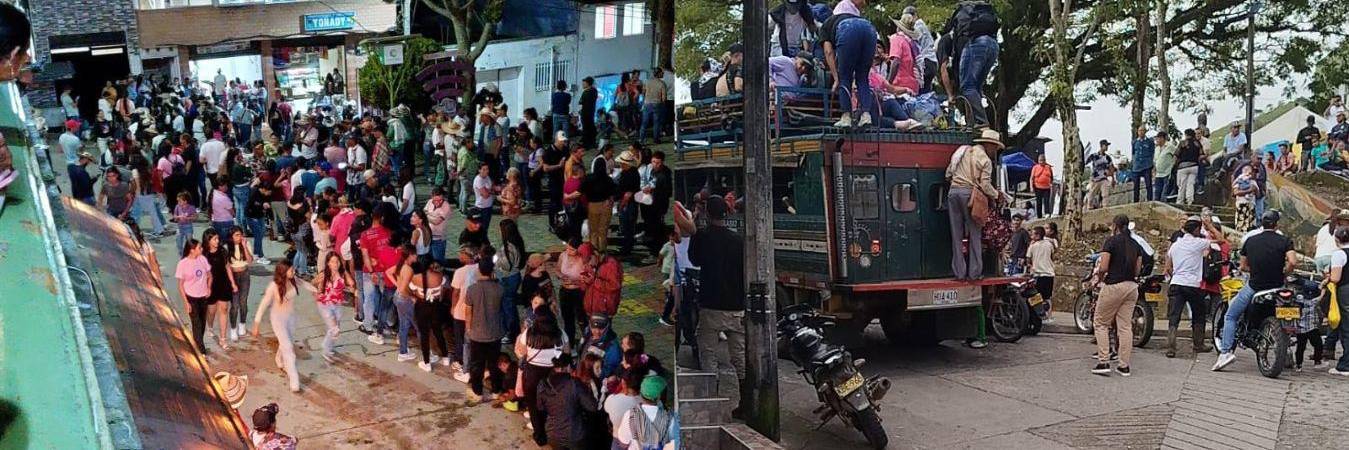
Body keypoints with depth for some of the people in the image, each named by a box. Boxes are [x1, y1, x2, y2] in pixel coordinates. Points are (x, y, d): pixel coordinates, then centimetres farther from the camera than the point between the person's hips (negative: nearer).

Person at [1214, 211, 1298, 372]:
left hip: (1254, 286, 0)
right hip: (1276, 287, 0)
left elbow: (1243, 267, 8)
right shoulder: (1284, 241, -4)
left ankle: (1226, 351, -6)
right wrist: (1283, 273, 1)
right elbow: (1293, 262, -18)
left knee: (1230, 316, 12)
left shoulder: (1250, 240, 3)